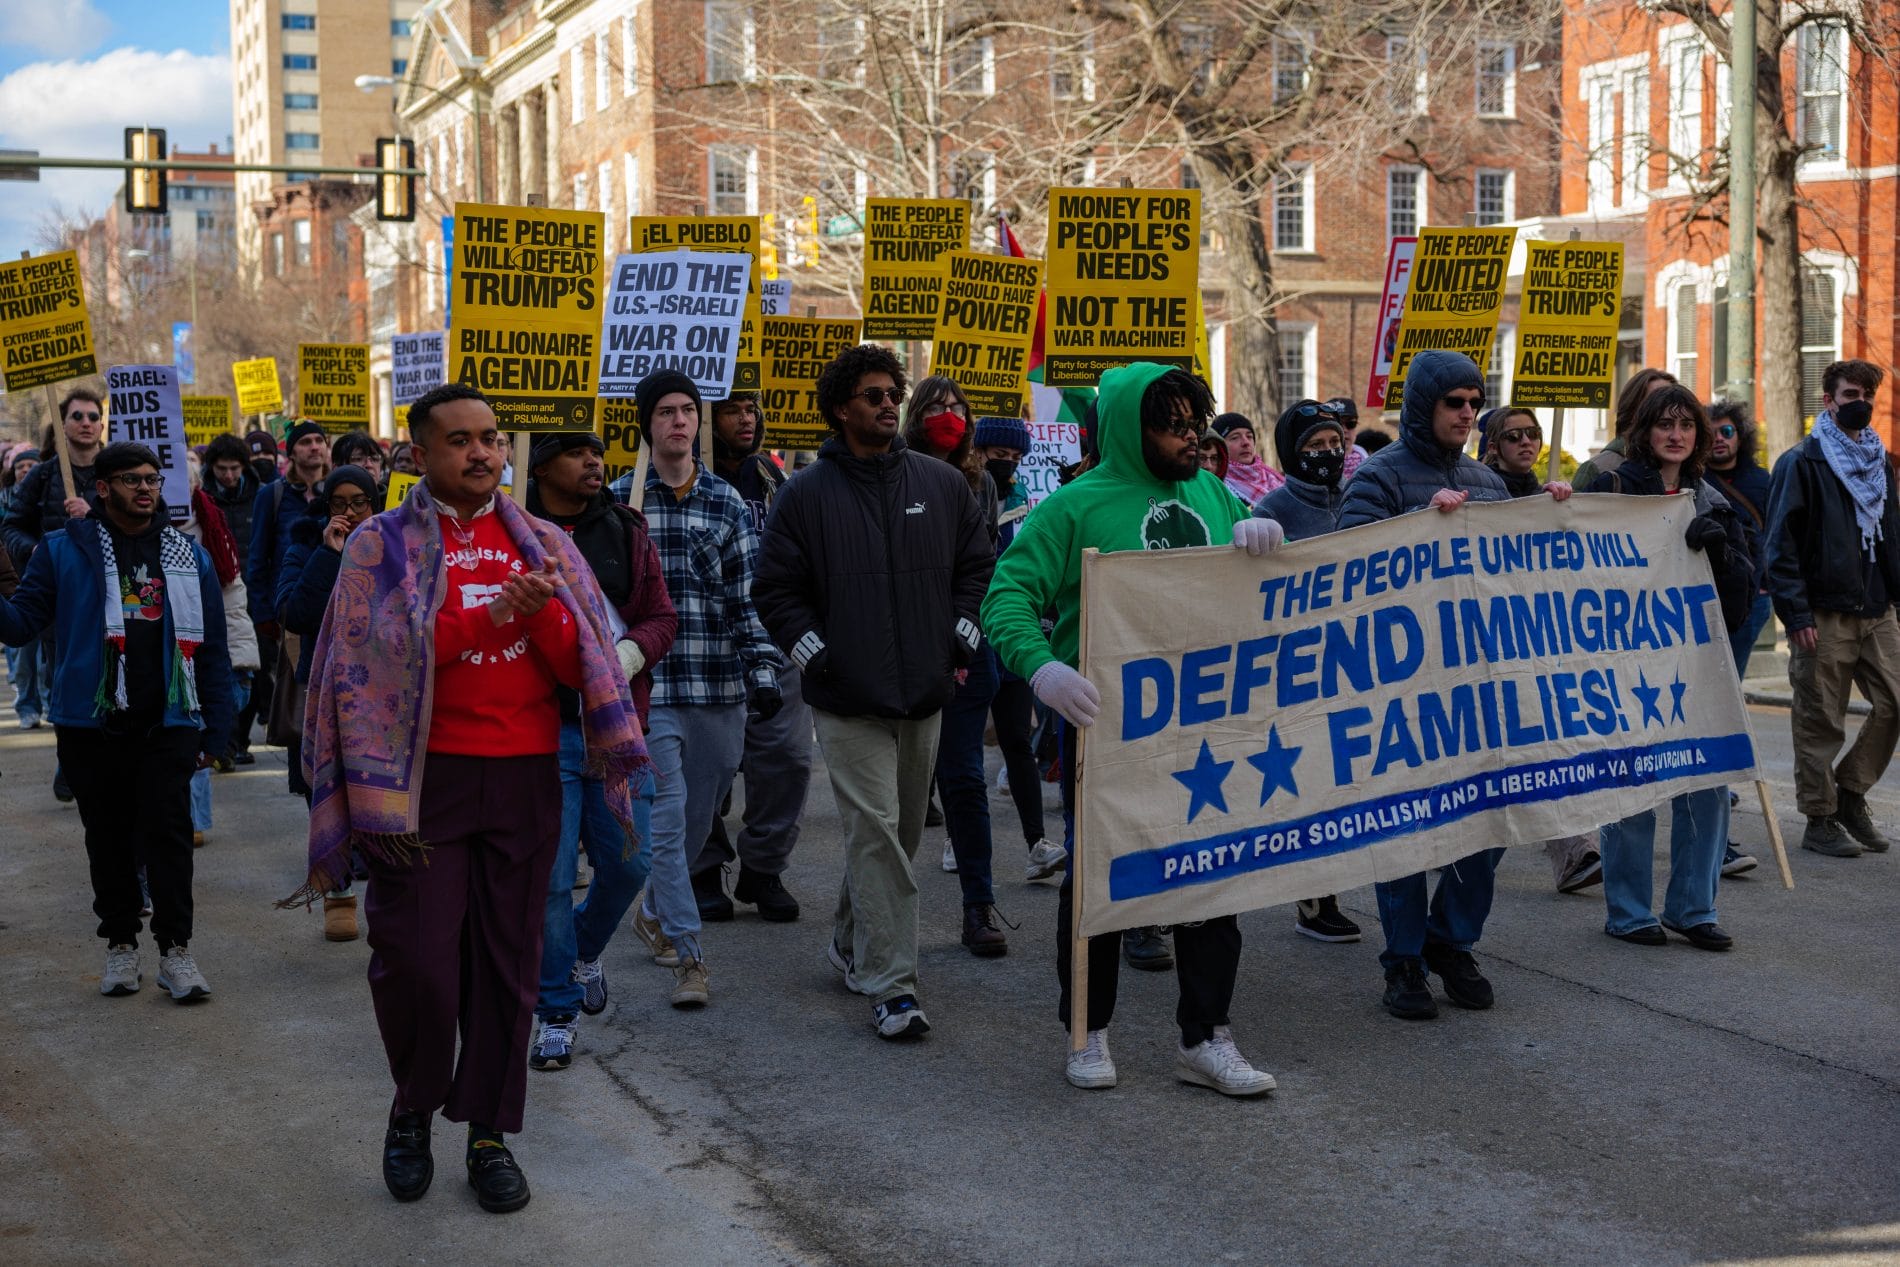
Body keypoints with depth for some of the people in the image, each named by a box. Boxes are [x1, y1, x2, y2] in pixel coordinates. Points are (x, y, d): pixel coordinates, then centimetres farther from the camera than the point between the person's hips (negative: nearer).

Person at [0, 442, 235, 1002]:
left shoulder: (188, 556, 7)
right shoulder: (64, 550, 1)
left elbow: (212, 650, 9)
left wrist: (215, 732, 6)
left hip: (167, 724, 0)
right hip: (92, 725, 0)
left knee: (168, 833, -5)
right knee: (109, 839, 9)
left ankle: (175, 950, 1)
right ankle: (121, 945, 21)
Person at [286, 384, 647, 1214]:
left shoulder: (543, 547, 12)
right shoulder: (382, 545, 3)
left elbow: (580, 668, 5)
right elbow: (376, 655, -9)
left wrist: (542, 610, -15)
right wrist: (490, 615, -14)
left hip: (525, 778, 3)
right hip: (422, 778, -3)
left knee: (508, 962, 5)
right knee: (415, 964, -4)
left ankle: (489, 1135, 16)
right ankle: (412, 1110, 21)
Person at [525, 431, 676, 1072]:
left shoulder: (626, 532, 8)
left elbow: (663, 615, 8)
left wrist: (631, 652, -11)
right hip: (542, 729, -3)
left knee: (629, 861, 7)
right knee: (550, 875, -1)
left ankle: (585, 950, 39)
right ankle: (556, 1013, 14)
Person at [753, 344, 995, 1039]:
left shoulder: (942, 484, 8)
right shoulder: (807, 495, -1)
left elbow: (978, 565, 16)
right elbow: (776, 588, 2)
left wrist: (961, 637, 6)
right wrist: (814, 652, -6)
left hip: (924, 695, 4)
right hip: (848, 700, -4)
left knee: (901, 834, 14)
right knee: (876, 833, -11)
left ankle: (851, 945, 35)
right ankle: (891, 986, -10)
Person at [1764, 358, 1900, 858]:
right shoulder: (1802, 463, -4)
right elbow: (1782, 546, -9)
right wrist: (1796, 615, -15)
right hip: (1823, 615, -6)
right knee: (1820, 721, -1)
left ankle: (1849, 793, 20)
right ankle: (1820, 820, 9)